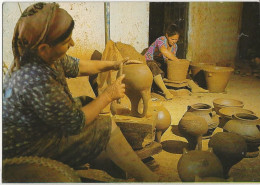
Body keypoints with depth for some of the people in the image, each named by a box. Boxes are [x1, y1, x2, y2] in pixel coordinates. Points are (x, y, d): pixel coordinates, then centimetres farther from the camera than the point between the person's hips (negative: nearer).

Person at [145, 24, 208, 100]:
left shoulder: (175, 46, 2)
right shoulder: (161, 40, -21)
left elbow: (172, 58, 5)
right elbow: (164, 51, -43)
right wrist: (177, 60, -38)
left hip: (161, 64, 8)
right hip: (149, 62, -7)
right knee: (155, 70, -42)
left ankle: (194, 87, -5)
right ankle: (165, 91, -54)